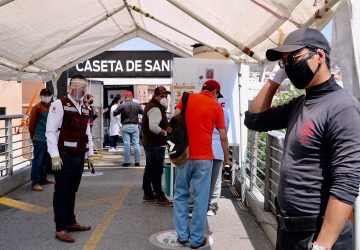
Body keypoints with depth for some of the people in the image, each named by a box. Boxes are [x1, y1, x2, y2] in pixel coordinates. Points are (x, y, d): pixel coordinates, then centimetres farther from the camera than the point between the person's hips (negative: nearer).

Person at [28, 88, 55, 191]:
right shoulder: (37, 108, -8)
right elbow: (31, 123, -8)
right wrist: (33, 136, -2)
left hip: (49, 139, 7)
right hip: (39, 140, -7)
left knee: (45, 160, 16)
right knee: (37, 161, -4)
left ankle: (43, 178, 28)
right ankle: (35, 182, 0)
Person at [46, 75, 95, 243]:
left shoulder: (85, 108, 14)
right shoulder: (60, 104, -9)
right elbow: (51, 131, -13)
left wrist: (90, 154, 17)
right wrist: (55, 156, -18)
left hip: (79, 156, 7)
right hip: (64, 156, -7)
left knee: (72, 191, 17)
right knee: (61, 192, 1)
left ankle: (70, 222, 30)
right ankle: (60, 229, 10)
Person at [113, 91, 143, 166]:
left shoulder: (121, 105, -9)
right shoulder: (137, 105, -4)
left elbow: (114, 113, -1)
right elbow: (142, 112, 9)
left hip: (125, 126, -1)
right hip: (134, 126, 1)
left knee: (126, 144, 2)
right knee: (136, 143, 7)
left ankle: (127, 161, 3)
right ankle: (137, 161, 10)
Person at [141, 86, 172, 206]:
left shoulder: (154, 106, 15)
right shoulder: (155, 109, -19)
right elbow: (153, 127, -31)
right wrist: (166, 133, -22)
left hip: (150, 144, 11)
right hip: (155, 145, -11)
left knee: (150, 169, 17)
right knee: (157, 170, -7)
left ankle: (148, 194, 27)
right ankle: (160, 197, -3)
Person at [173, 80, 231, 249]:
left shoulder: (187, 98, 8)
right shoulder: (217, 107, 4)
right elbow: (223, 136, 3)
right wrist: (226, 158, 15)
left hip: (184, 154, 2)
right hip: (204, 157, -2)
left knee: (181, 195, 14)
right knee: (201, 198, 5)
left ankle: (182, 235, 16)